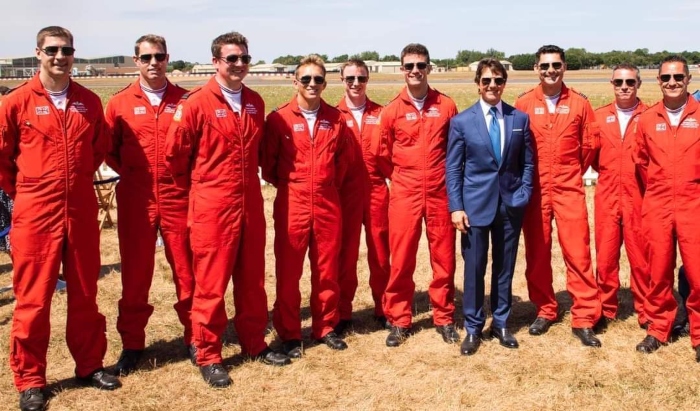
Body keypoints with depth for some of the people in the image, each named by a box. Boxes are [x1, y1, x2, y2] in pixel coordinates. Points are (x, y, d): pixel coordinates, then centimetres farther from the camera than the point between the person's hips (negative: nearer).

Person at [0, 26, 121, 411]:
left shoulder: (90, 101, 4)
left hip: (82, 212, 3)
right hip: (35, 215, -3)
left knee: (84, 294, 13)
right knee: (33, 298, 4)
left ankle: (89, 365, 28)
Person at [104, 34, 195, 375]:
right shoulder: (120, 103, 4)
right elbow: (108, 148, 11)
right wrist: (130, 173, 3)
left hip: (178, 197, 0)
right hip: (135, 200, 0)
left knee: (186, 269, 6)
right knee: (135, 272, 7)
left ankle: (194, 337, 20)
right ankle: (132, 343, 20)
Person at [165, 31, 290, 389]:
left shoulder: (255, 102, 8)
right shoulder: (196, 103, -11)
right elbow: (175, 152, -6)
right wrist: (197, 186, 5)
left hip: (251, 204, 6)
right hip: (212, 207, -5)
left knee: (252, 279, 14)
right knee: (211, 285, 3)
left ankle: (254, 343, 29)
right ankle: (208, 357, 15)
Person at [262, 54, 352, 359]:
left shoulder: (335, 119, 4)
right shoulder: (279, 119, -5)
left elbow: (344, 156, 18)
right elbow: (268, 163, 2)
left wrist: (331, 182, 11)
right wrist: (287, 184, 5)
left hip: (328, 204, 3)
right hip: (291, 205, -2)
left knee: (327, 269, 10)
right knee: (288, 272, 4)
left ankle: (325, 327, 26)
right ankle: (289, 334, 17)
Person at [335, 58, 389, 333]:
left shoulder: (380, 114, 7)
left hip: (377, 190, 2)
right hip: (345, 192, -1)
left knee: (380, 252, 8)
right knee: (345, 253, 5)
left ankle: (383, 308, 22)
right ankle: (343, 312, 17)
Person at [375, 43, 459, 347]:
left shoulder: (446, 106, 1)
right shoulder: (392, 110, 0)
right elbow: (383, 155, 11)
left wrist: (450, 179, 7)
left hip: (440, 193, 1)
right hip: (404, 194, 0)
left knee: (444, 258, 7)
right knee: (401, 259, 3)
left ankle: (444, 318, 22)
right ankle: (399, 321, 16)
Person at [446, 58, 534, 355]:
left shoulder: (520, 118, 4)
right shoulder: (461, 121, -2)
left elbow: (528, 162, 8)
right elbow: (453, 168, -2)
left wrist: (523, 195, -2)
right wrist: (456, 207, -8)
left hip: (510, 204, 2)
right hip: (475, 203, -2)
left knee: (505, 267, 11)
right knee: (474, 268, 3)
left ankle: (501, 323, 26)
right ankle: (473, 328, 17)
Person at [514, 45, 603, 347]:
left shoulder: (579, 103, 1)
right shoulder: (523, 104, -1)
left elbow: (590, 143, 10)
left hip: (569, 190, 0)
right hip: (534, 191, 1)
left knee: (578, 253, -3)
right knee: (537, 255, 8)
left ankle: (583, 320, 5)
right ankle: (544, 311, 23)